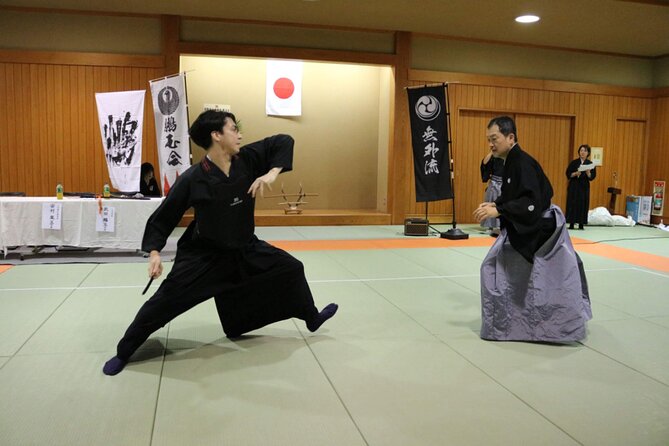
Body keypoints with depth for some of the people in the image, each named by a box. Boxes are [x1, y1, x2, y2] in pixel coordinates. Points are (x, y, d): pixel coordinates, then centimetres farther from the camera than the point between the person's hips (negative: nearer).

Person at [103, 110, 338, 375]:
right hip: (204, 254, -5)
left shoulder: (247, 159, -12)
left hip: (245, 248, 5)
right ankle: (123, 353, 12)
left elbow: (283, 142, -6)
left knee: (291, 268, 10)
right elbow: (163, 217, -13)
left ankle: (311, 318, 36)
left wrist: (272, 173, -21)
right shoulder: (193, 179, -22)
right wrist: (154, 252, -21)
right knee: (166, 299, -9)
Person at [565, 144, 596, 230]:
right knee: (572, 204, -3)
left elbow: (592, 177, 1)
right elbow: (568, 174, 0)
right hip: (574, 186, -1)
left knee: (583, 205, 0)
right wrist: (575, 173, -17)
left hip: (584, 187, 1)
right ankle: (571, 224, 2)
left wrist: (588, 173, -19)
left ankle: (581, 225, 6)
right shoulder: (574, 162, 0)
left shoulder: (590, 164, 3)